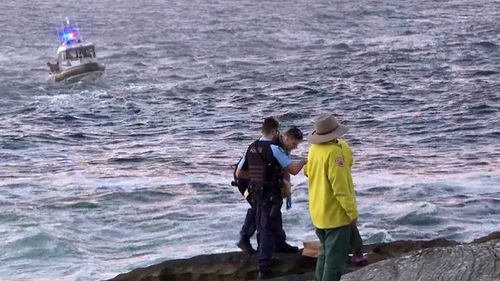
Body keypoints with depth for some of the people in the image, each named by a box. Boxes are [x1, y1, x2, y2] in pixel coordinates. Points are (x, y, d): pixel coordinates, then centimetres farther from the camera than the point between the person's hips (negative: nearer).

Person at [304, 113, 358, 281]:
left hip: (318, 213, 8)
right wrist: (352, 211, -15)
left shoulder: (313, 150, 2)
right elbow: (341, 187, -23)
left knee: (325, 253, 21)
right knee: (336, 257, -2)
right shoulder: (334, 151, -22)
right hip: (336, 214, -8)